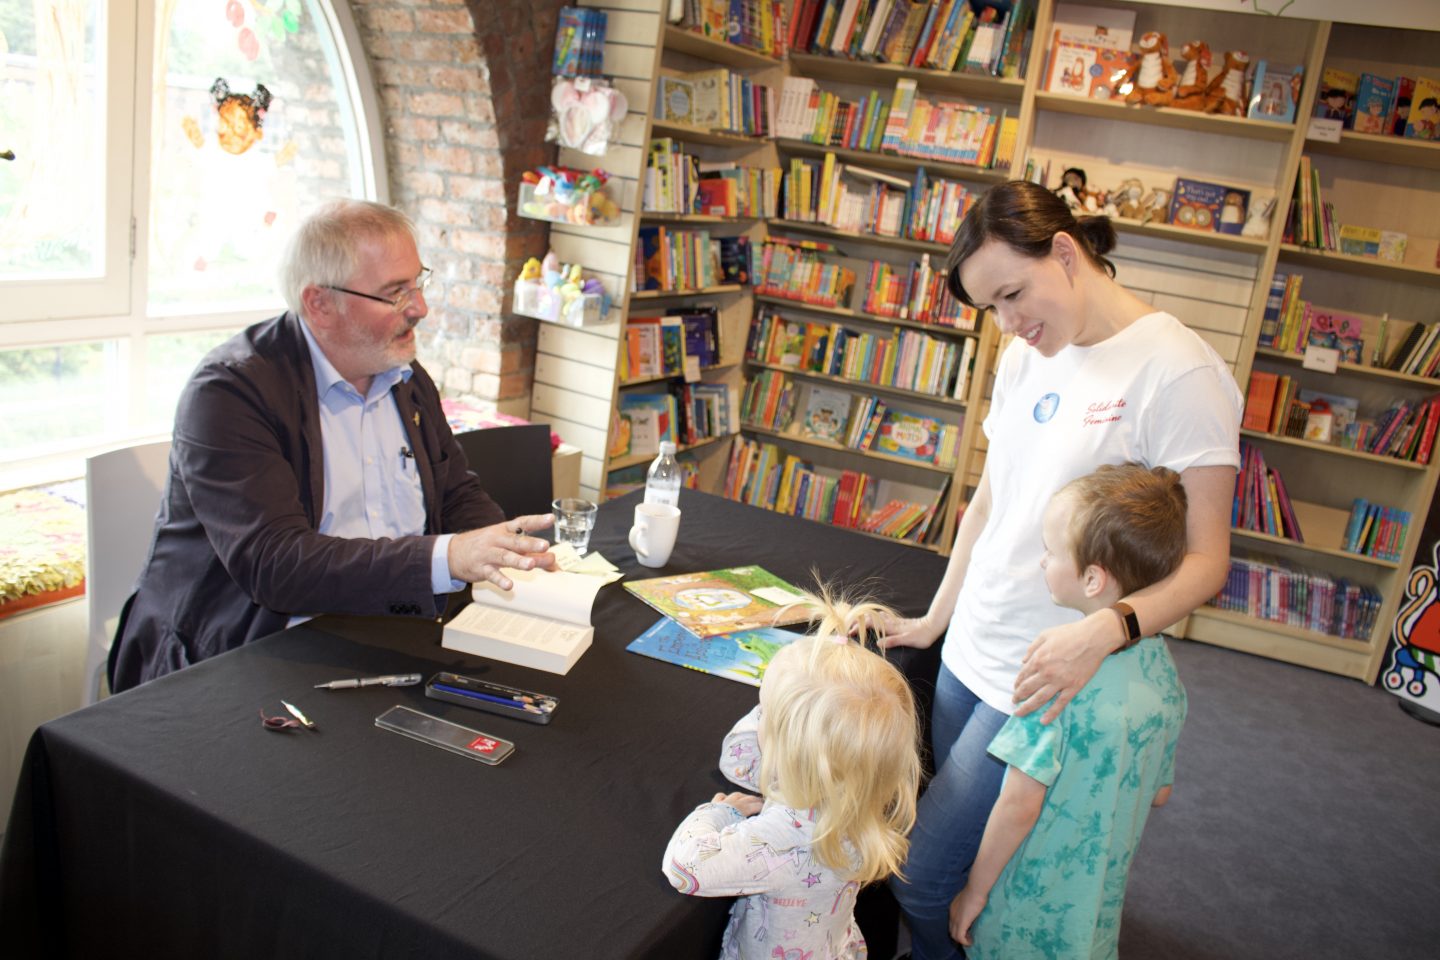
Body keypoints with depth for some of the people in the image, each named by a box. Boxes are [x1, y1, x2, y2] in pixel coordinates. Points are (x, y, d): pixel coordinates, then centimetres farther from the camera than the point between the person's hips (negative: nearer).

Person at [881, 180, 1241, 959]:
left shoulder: (1177, 372, -16)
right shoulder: (1025, 357, 7)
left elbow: (1205, 559, -15)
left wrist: (1107, 629, -32)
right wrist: (936, 618, 18)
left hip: (1046, 680, -7)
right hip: (967, 653, 7)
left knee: (921, 876, -3)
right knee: (974, 845, 16)